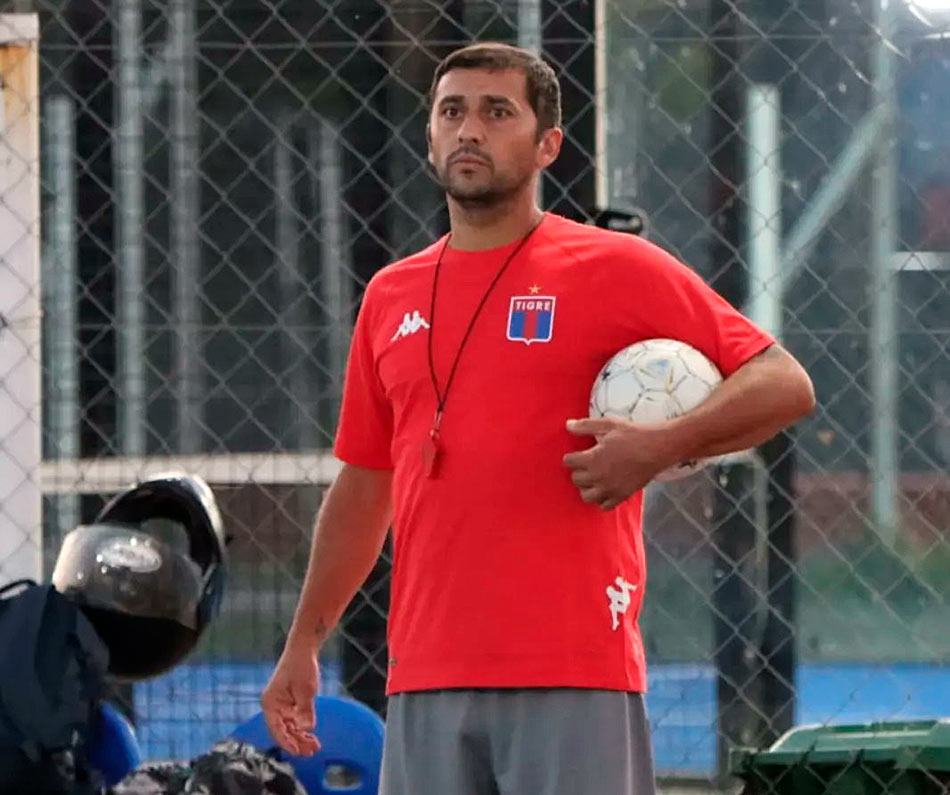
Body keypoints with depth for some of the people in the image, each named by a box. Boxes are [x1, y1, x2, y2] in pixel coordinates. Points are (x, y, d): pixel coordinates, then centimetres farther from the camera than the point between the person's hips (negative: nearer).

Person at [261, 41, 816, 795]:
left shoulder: (615, 269, 0)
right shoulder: (391, 296, 16)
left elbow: (784, 384, -3)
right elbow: (362, 489, 23)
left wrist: (662, 445, -18)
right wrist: (305, 641, 19)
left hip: (575, 680, -5)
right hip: (426, 682, 5)